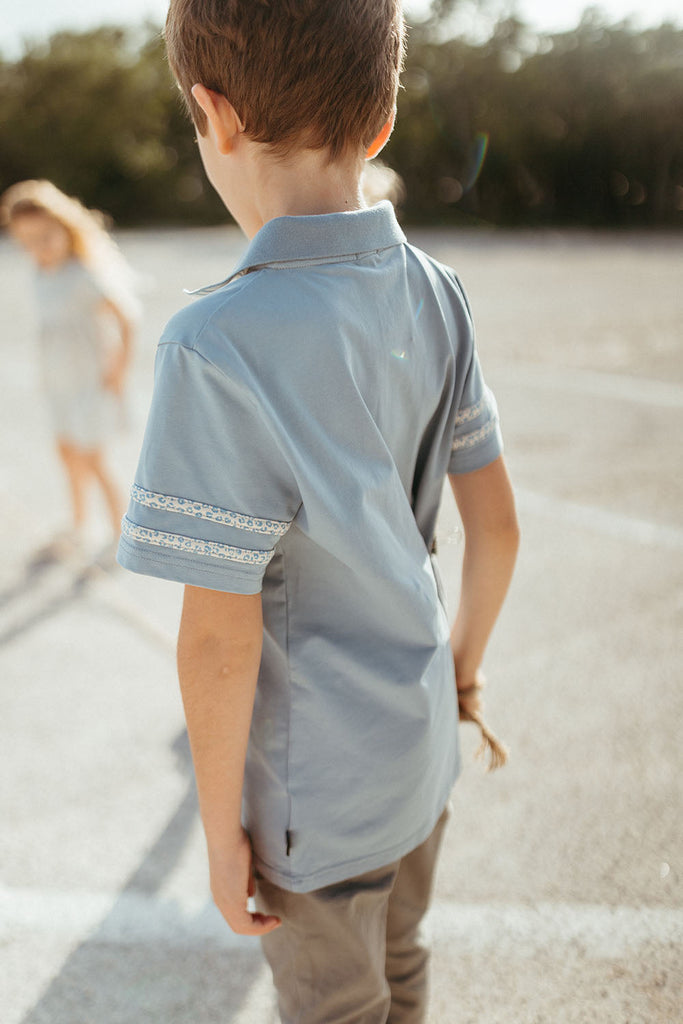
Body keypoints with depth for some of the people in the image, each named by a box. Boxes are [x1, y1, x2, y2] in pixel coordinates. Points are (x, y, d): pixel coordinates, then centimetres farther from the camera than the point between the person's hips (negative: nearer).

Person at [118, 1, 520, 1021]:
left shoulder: (220, 346, -29)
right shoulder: (436, 298, -8)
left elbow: (220, 640, -23)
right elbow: (497, 525, -1)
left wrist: (221, 826, -8)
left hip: (317, 792, -5)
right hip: (423, 745, 6)